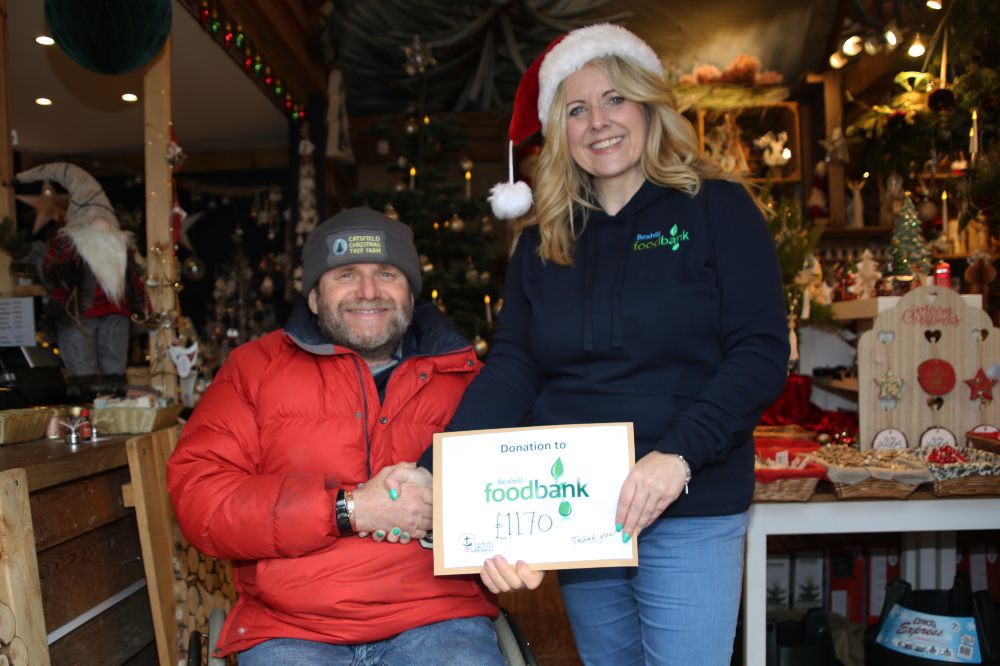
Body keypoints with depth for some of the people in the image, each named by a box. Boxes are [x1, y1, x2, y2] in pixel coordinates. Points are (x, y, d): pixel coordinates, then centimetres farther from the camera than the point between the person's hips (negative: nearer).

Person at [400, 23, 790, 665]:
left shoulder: (717, 208, -2)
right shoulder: (543, 239, 8)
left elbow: (761, 354, -10)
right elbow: (511, 371, 0)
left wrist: (679, 454, -24)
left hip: (690, 514, -4)